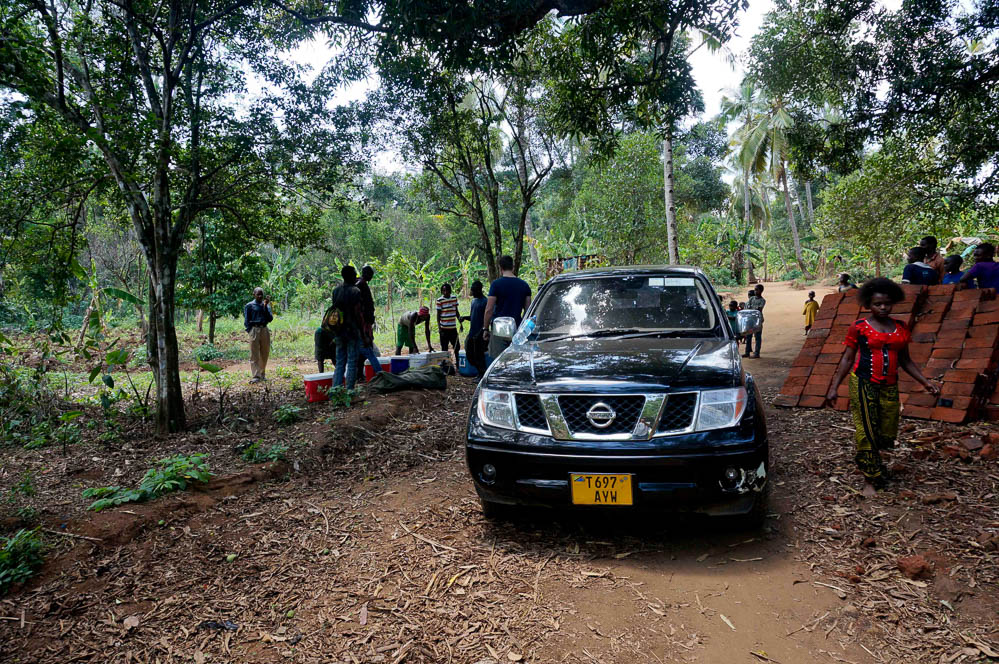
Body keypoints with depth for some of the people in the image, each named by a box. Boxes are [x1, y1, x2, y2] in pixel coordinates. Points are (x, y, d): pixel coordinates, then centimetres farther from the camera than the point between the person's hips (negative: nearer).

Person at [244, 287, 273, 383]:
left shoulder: (266, 305, 12)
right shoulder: (249, 305, 1)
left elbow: (270, 318, 1)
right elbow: (246, 321, 2)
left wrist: (265, 306, -8)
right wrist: (251, 331, -6)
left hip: (265, 330, 4)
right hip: (254, 329, -4)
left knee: (265, 354, 9)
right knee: (254, 355, -5)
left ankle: (262, 374, 20)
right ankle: (256, 376, -6)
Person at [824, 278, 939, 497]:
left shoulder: (900, 328, 10)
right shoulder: (859, 327, -1)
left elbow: (905, 360, 17)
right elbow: (847, 359, 1)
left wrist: (925, 382, 9)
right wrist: (834, 387, -4)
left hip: (889, 386, 4)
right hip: (863, 383, -4)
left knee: (887, 433, 7)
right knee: (867, 432, -4)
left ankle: (866, 460, 34)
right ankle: (870, 479, 6)